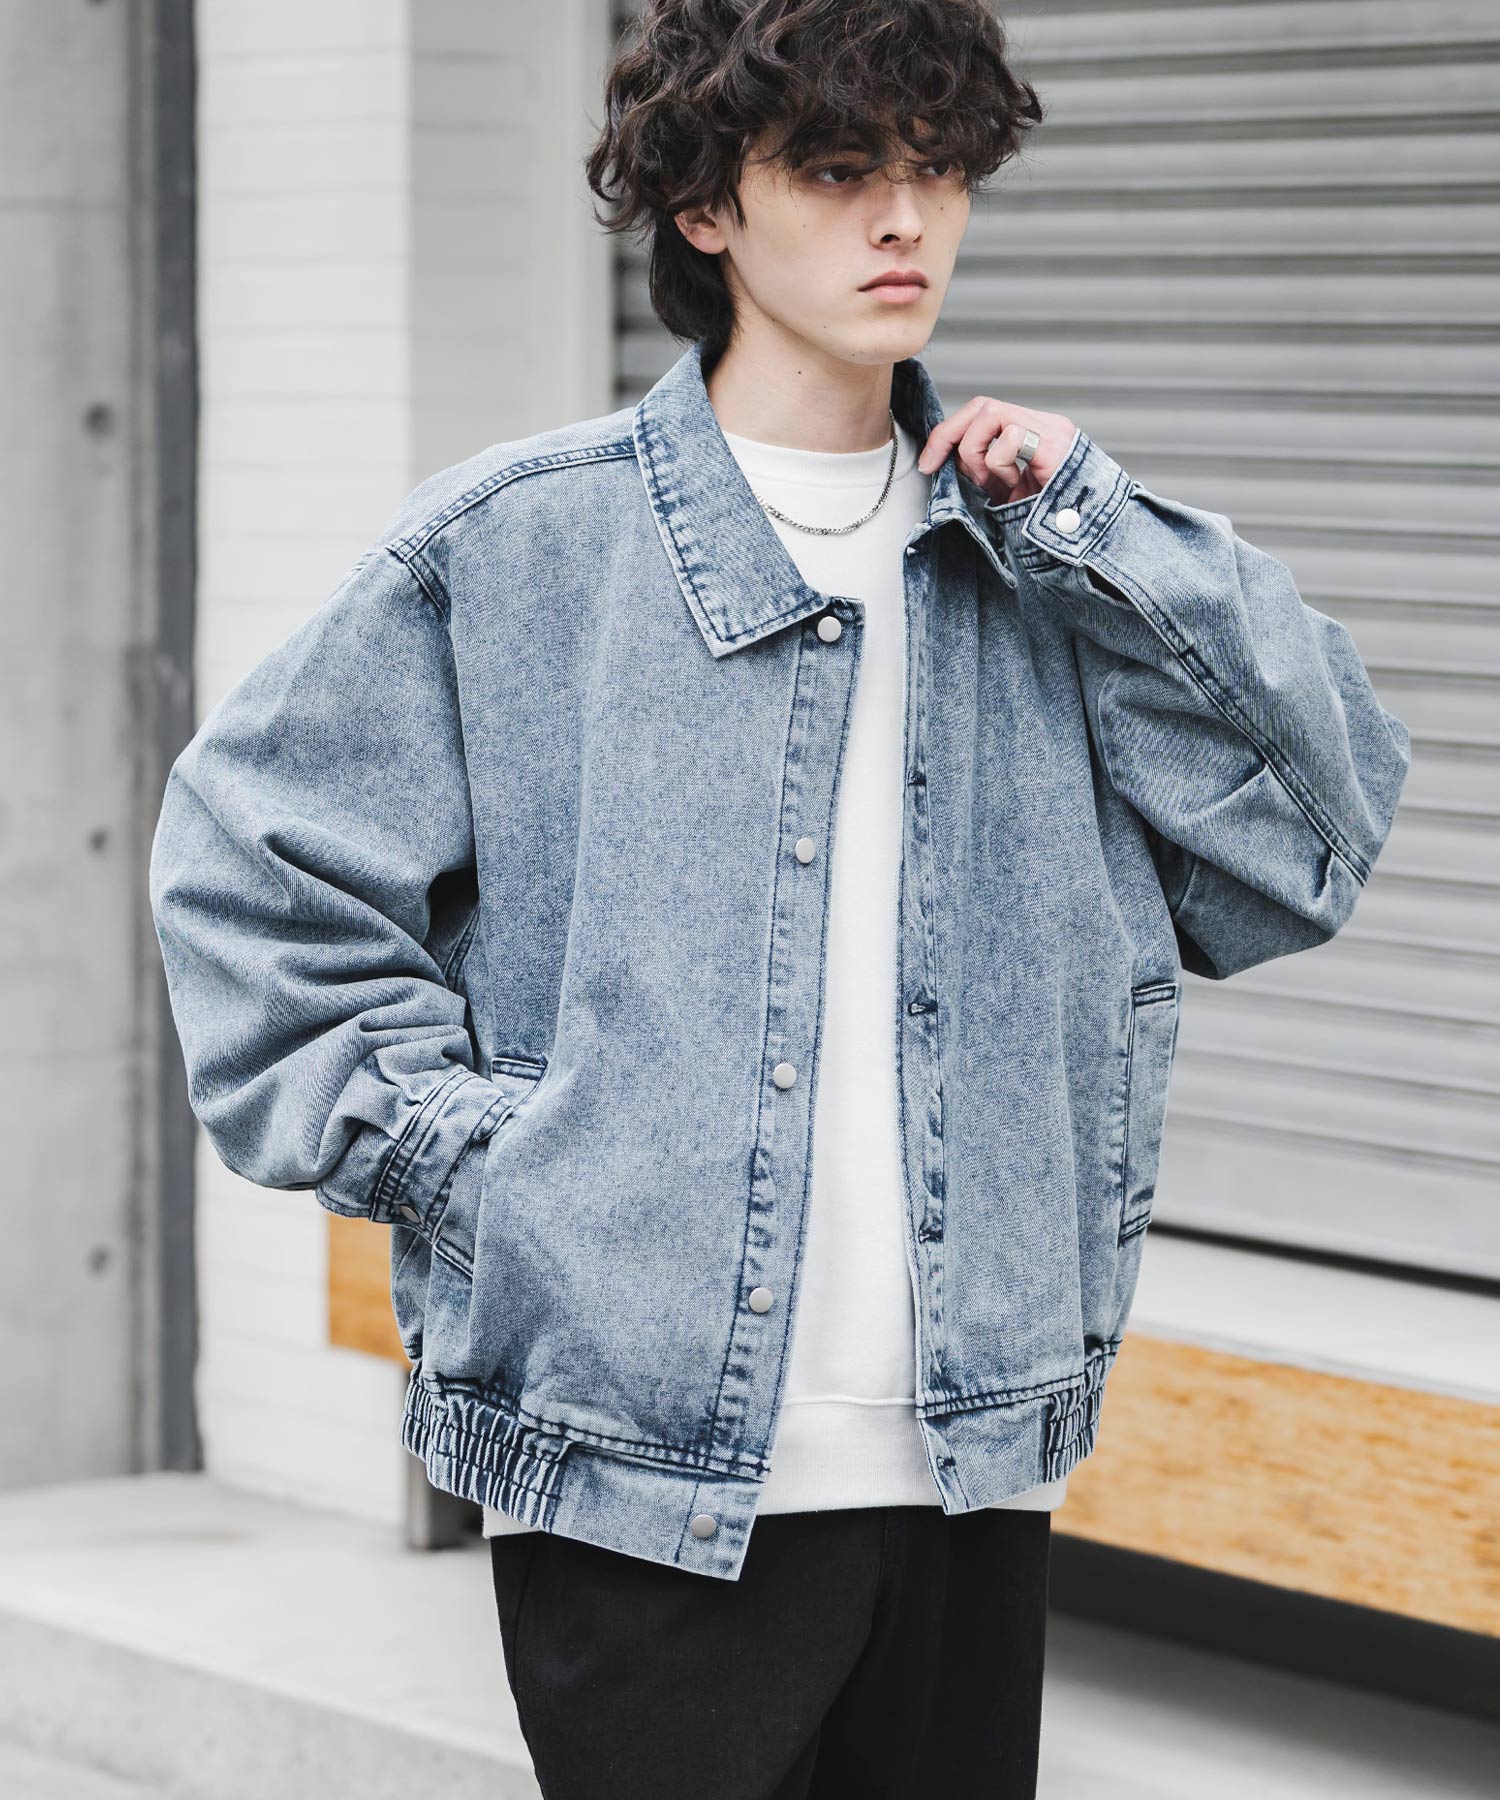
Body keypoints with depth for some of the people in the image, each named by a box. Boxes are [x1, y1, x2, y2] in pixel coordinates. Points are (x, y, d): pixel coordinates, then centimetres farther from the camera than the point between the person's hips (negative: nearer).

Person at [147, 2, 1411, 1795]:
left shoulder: (1034, 568, 10)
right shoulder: (514, 547, -2)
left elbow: (1310, 843, 4)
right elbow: (248, 861, 2)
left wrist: (1093, 530, -4)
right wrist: (467, 1153, -5)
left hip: (975, 1464, 4)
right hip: (649, 1473, -4)